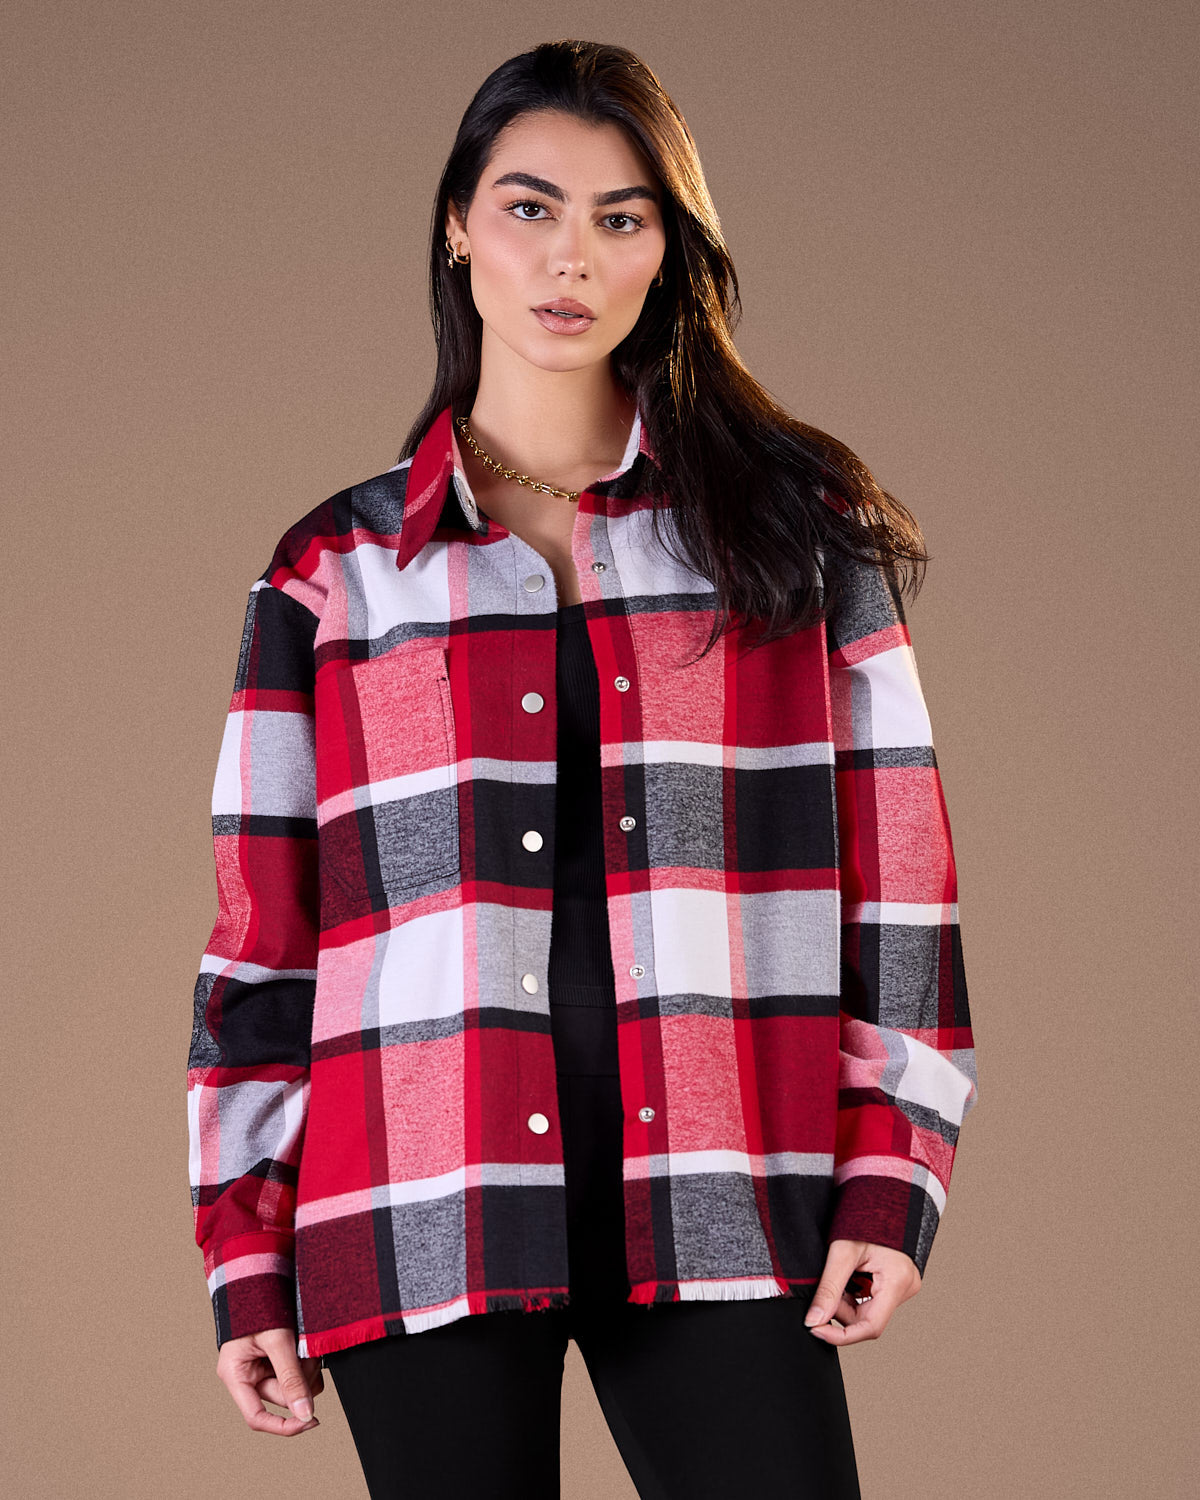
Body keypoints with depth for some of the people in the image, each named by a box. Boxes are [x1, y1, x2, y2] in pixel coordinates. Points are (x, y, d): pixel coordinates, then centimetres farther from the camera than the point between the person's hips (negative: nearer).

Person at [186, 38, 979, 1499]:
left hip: (713, 1212, 0)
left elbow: (893, 872, 7)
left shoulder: (797, 529, 10)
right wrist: (248, 1262, 6)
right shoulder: (334, 571, 10)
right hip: (422, 1215, 0)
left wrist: (888, 1184, -1)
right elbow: (259, 939, 10)